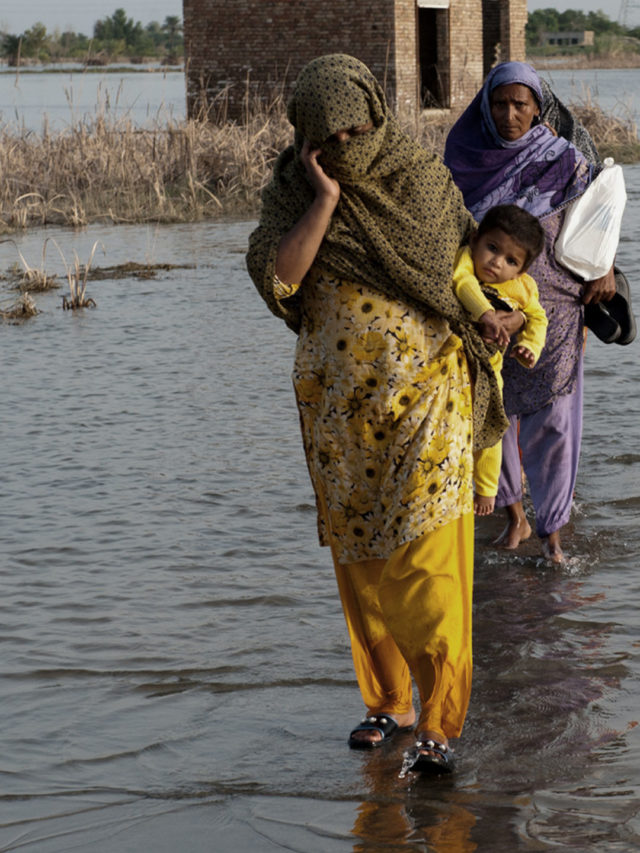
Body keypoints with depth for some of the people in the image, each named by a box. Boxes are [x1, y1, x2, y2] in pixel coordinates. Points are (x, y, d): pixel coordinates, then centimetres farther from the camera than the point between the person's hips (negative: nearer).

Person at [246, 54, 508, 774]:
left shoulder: (425, 181, 0)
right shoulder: (292, 195, 0)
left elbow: (470, 264, 15)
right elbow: (277, 279, -16)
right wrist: (326, 198, -19)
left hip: (426, 396, -2)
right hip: (341, 407, 2)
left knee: (429, 559, -9)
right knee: (361, 560, 10)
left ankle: (438, 724, -5)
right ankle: (385, 701, 25)